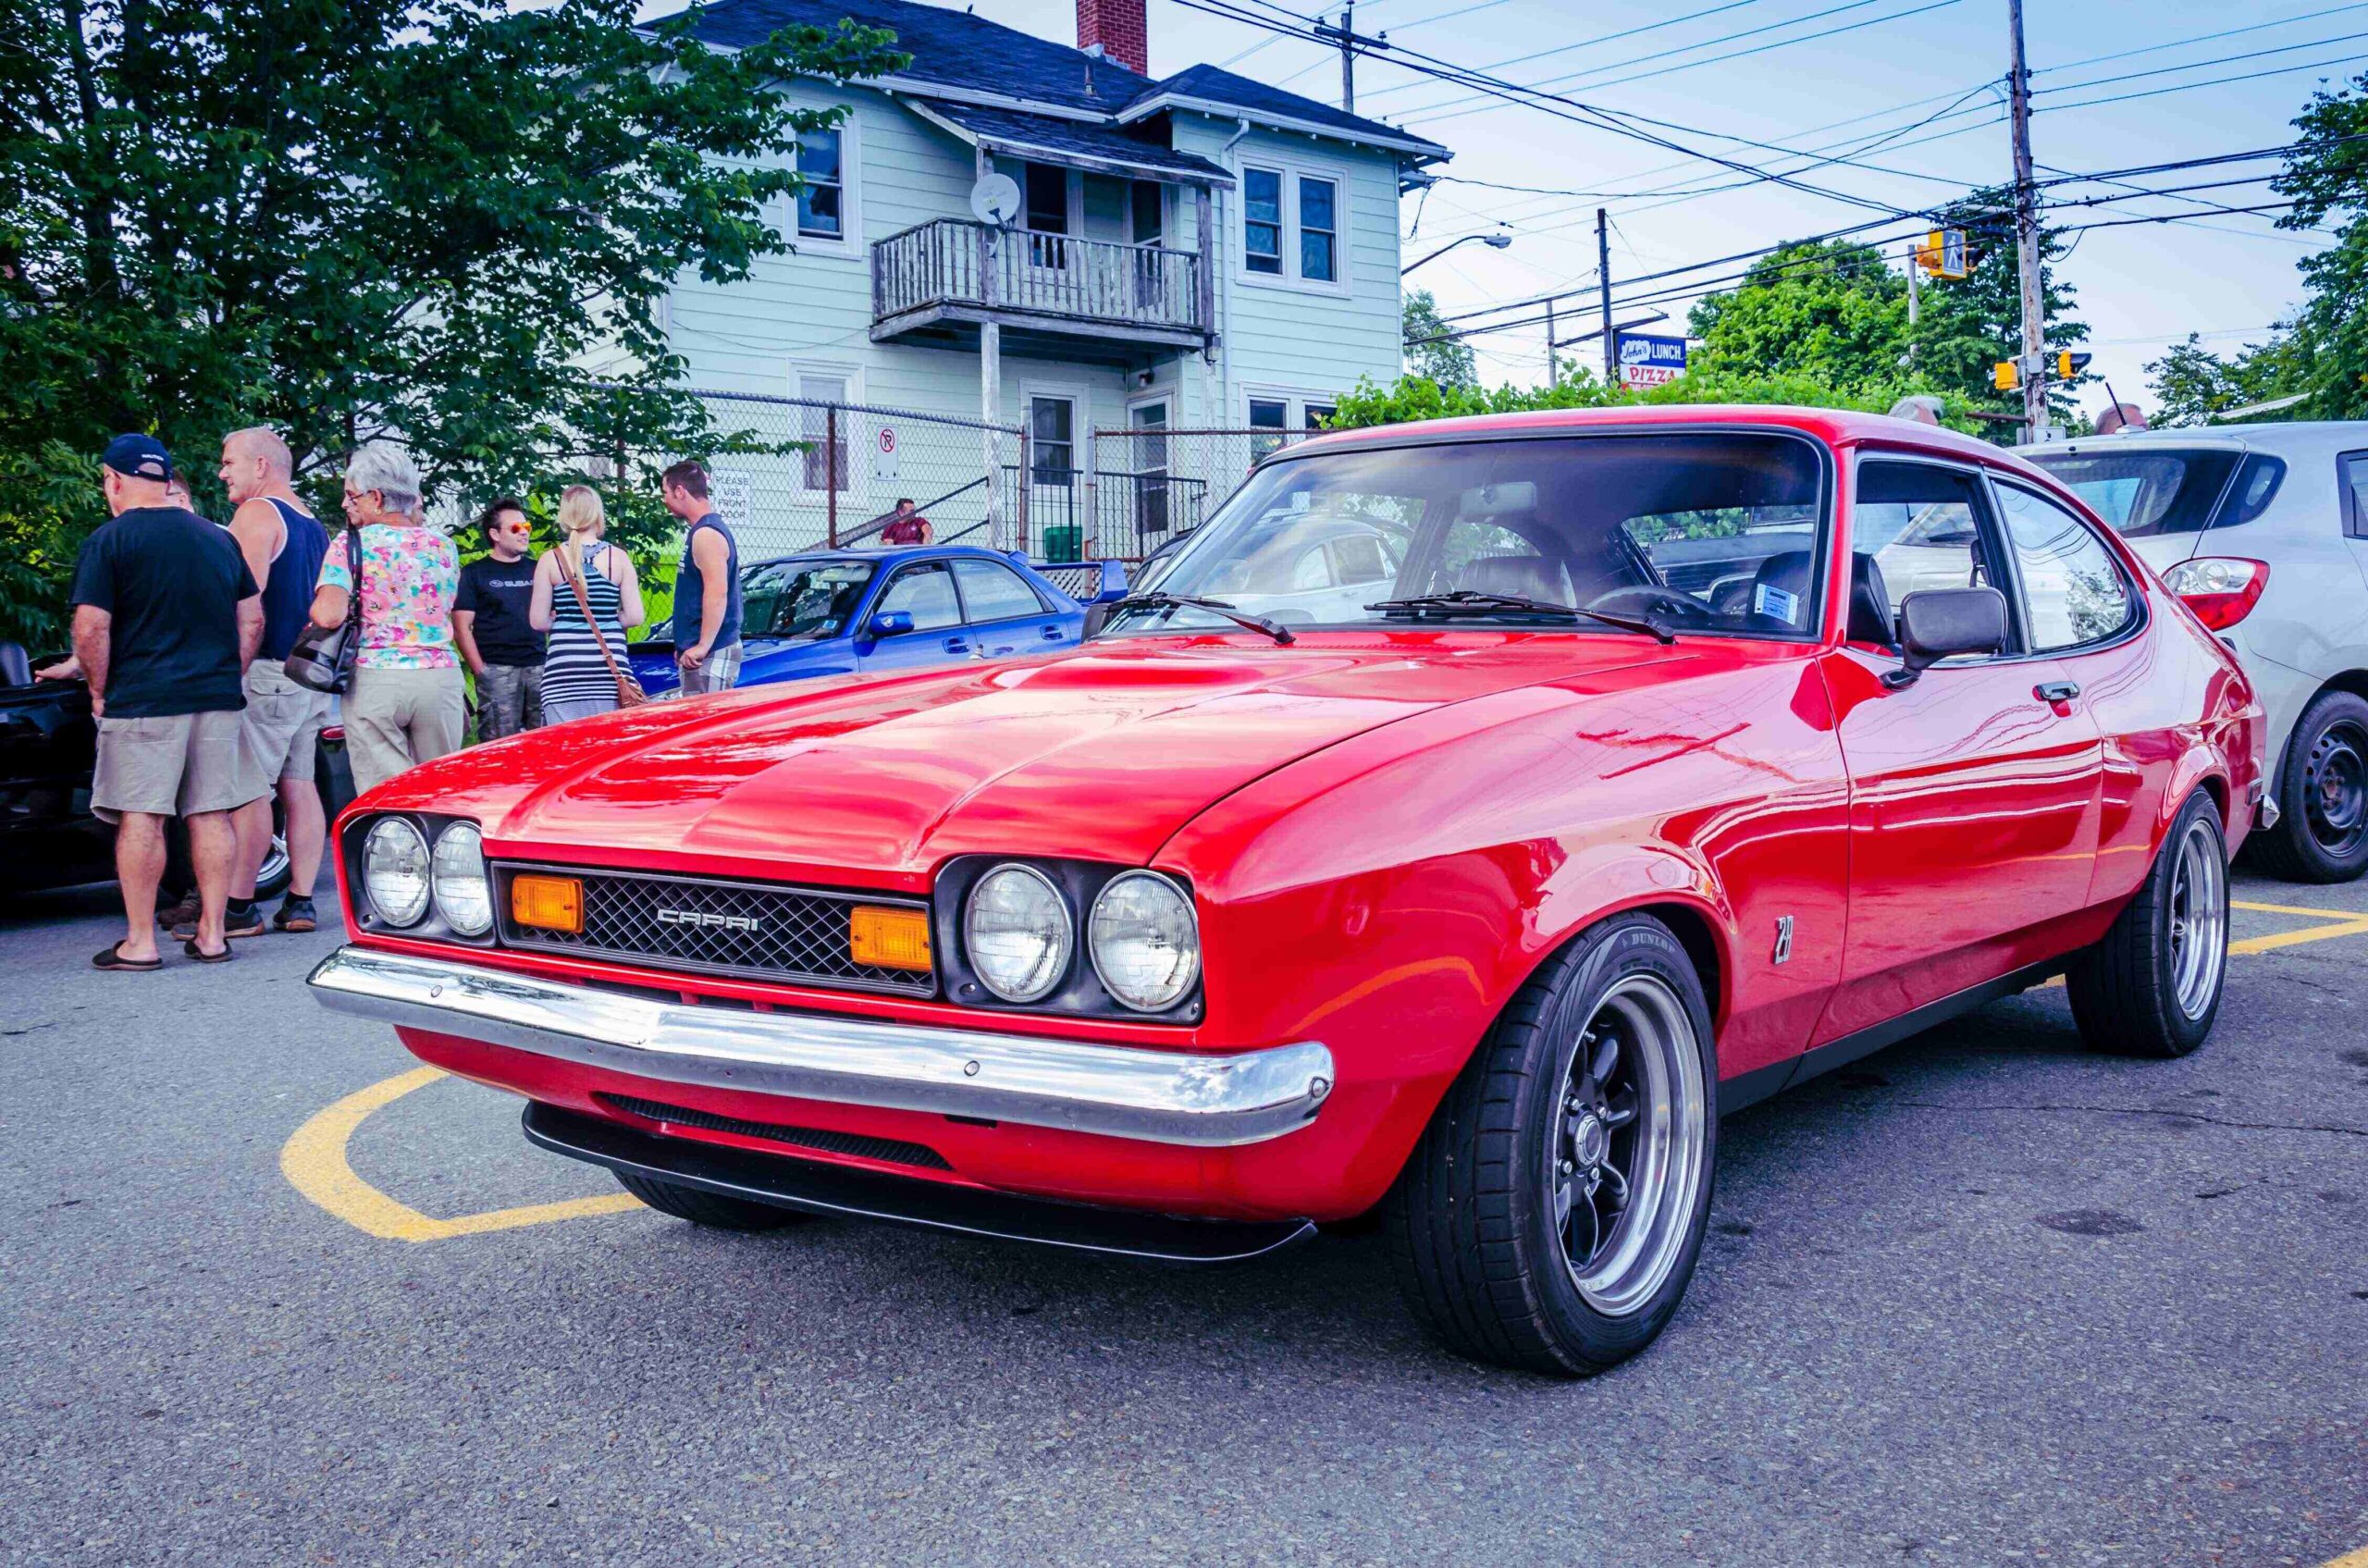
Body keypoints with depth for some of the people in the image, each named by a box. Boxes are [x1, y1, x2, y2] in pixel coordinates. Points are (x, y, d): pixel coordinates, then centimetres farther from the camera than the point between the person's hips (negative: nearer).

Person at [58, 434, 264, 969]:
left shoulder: (109, 540, -5)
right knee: (213, 816, 7)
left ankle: (139, 942, 3)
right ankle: (212, 934, 12)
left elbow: (91, 630, -11)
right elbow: (253, 620, 14)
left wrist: (99, 692, 1)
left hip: (141, 703, -5)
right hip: (218, 700, 5)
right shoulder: (218, 538, 12)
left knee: (141, 819, 0)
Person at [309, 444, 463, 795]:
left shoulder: (350, 545, -3)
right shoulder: (443, 545, 10)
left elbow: (328, 615, -15)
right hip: (441, 676, 4)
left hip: (374, 681, -3)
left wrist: (314, 609, 8)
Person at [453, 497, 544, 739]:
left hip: (539, 667, 4)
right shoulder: (474, 573, 6)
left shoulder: (536, 570, 17)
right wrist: (480, 670, -8)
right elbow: (462, 628, 1)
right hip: (498, 671, -4)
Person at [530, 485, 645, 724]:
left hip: (564, 668, -1)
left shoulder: (551, 560, 0)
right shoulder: (618, 557, 1)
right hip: (609, 664, 1)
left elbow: (538, 621, 0)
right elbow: (635, 616, -1)